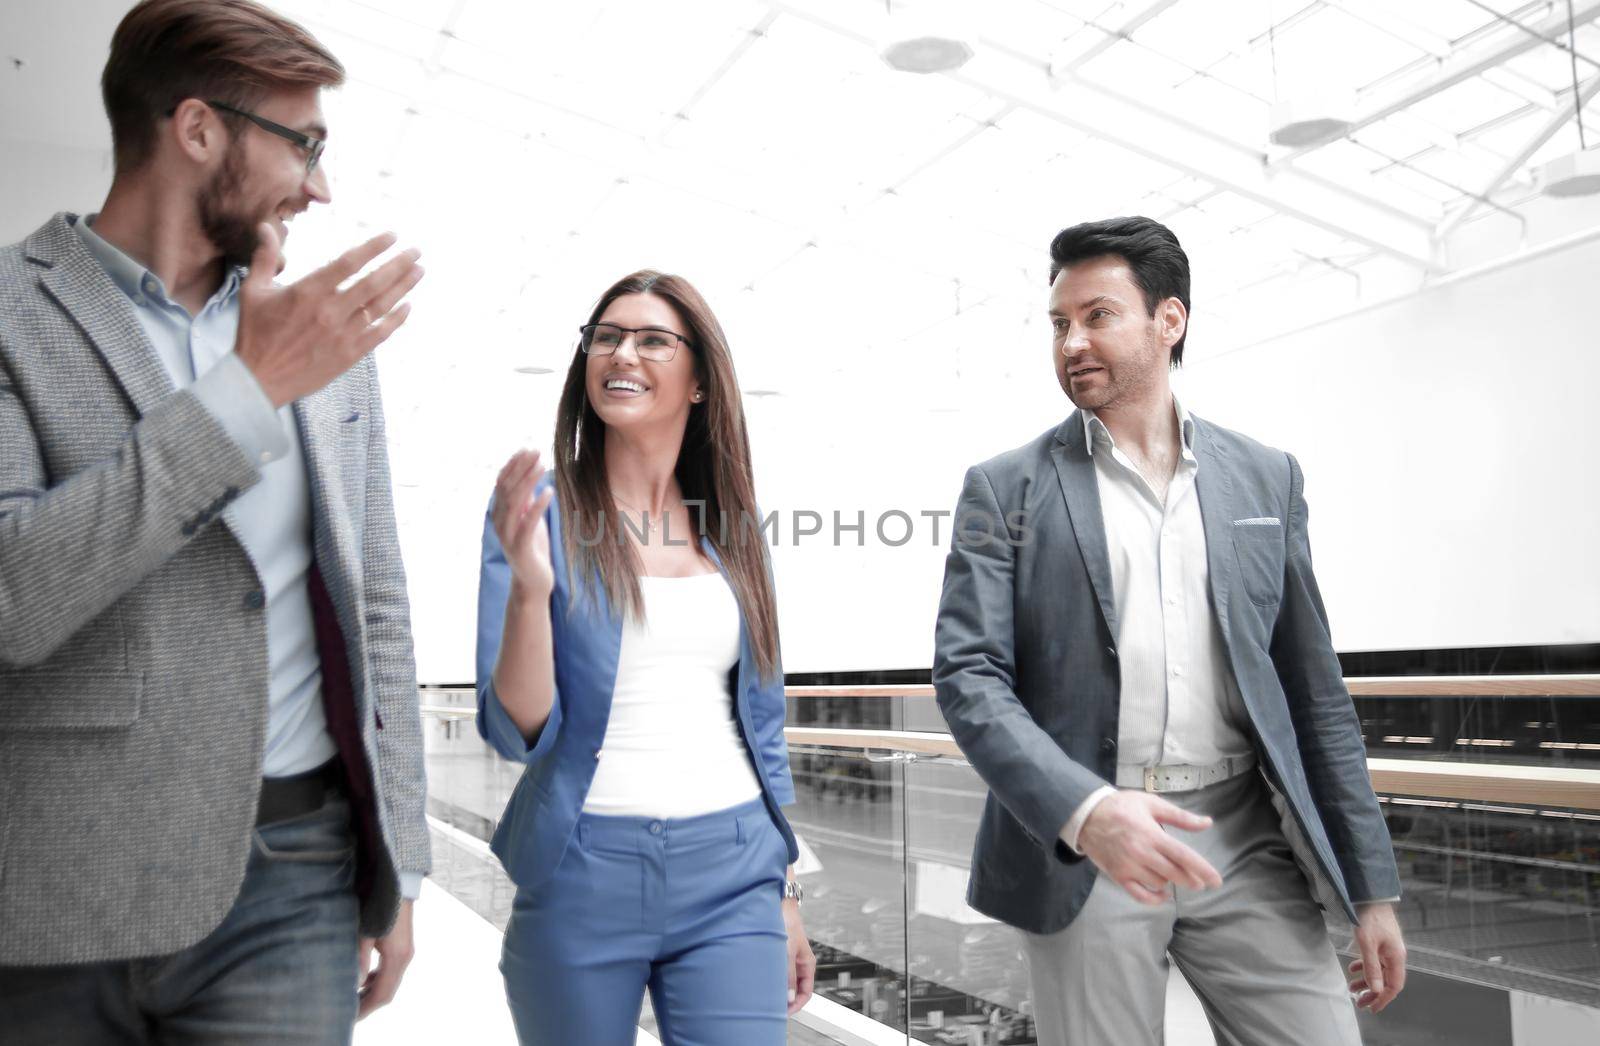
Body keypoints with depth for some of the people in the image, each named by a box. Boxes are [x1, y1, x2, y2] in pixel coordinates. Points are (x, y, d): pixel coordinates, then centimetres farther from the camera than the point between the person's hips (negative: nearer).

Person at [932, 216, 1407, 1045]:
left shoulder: (1264, 478, 8)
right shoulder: (1005, 490, -1)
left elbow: (1312, 690, 9)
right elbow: (968, 677, -9)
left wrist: (1371, 885, 7)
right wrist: (1085, 810, -25)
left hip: (1240, 843, 3)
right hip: (1077, 850, -2)